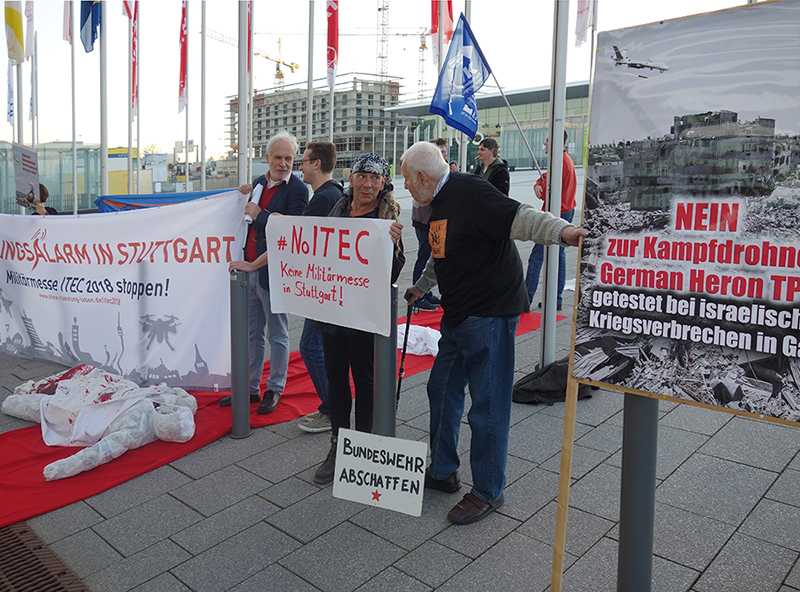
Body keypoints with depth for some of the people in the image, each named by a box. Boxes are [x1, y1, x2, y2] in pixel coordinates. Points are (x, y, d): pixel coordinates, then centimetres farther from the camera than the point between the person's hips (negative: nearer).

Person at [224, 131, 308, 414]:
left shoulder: (297, 189, -11)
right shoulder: (259, 182, 12)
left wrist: (259, 214, -15)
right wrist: (248, 196, 2)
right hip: (250, 270, 8)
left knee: (277, 335, 7)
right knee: (252, 333, 16)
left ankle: (275, 390, 23)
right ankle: (251, 388, 29)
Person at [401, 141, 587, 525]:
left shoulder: (471, 193, -16)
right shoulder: (440, 203, 15)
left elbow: (520, 218, -28)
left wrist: (562, 231, -46)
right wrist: (421, 287, 42)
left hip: (489, 315, -10)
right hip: (457, 316, 10)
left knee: (487, 406, 0)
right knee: (442, 389, 17)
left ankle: (488, 492, 17)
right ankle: (442, 471, 35)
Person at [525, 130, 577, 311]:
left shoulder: (560, 162, -18)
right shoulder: (566, 160, 15)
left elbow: (546, 193, -19)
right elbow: (545, 178, 17)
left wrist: (542, 189, 2)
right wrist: (537, 186, -4)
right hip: (567, 211, 11)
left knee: (537, 256, -8)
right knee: (559, 255, 11)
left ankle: (526, 299, -6)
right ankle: (556, 299, 15)